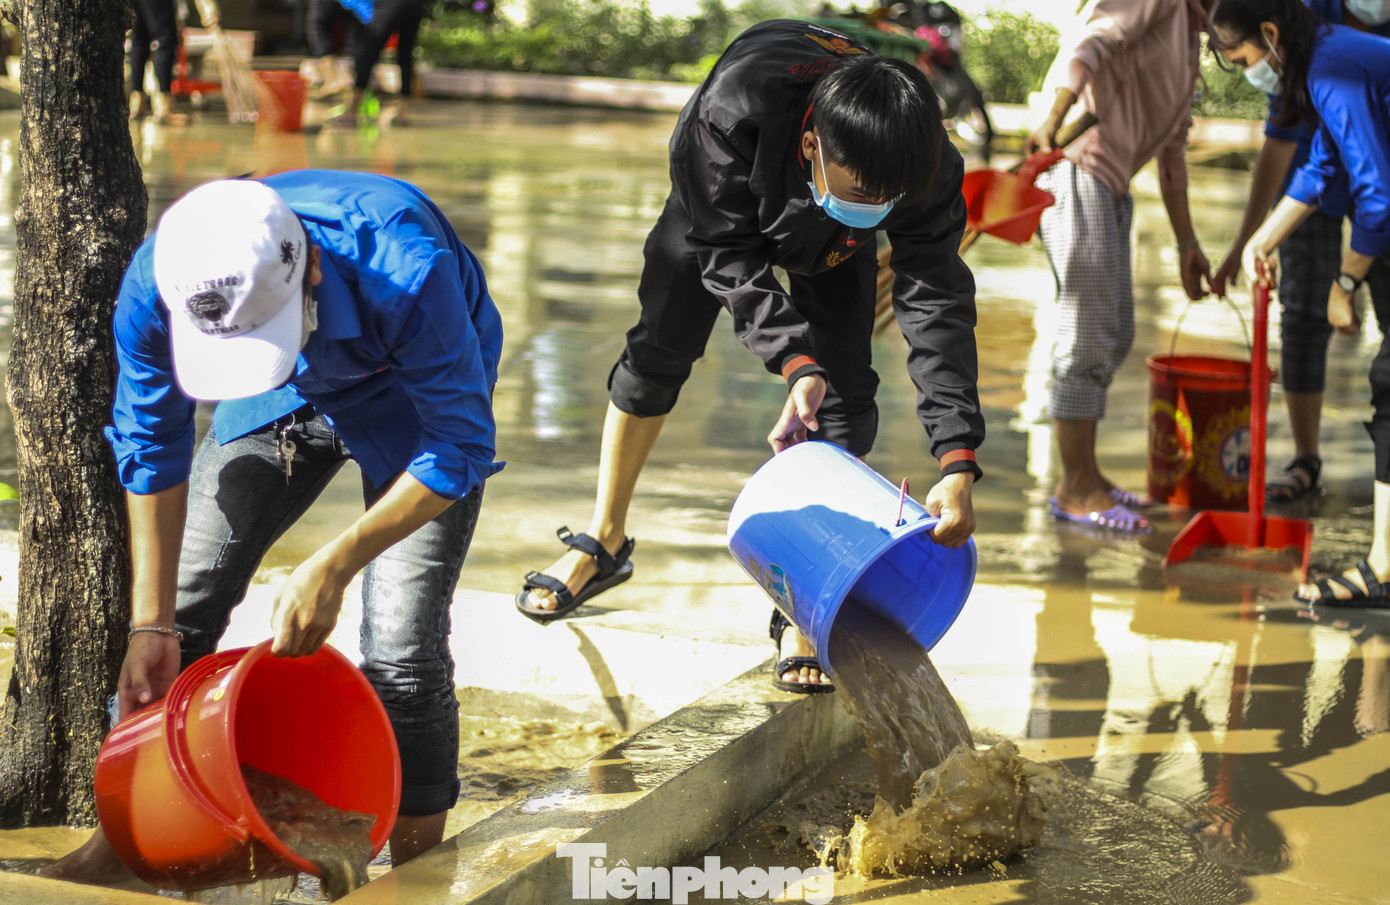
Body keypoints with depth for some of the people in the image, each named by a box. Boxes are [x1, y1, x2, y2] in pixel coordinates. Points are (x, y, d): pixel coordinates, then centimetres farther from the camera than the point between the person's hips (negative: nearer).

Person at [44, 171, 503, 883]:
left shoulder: (406, 274, -43)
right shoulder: (153, 286, -31)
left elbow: (458, 446, -29)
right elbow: (152, 449, -13)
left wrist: (331, 568, -34)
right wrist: (150, 625, -14)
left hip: (414, 397, -4)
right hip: (286, 400, 4)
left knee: (400, 648, -16)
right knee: (181, 601, 3)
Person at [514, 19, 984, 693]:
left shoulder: (927, 169, -40)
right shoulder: (734, 111, -46)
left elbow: (939, 307, -38)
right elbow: (729, 254, -34)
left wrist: (957, 463, -47)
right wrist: (794, 362, -47)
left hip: (832, 250, 1)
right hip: (721, 206, 0)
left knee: (843, 398, -12)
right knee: (657, 353, 5)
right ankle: (604, 543, 26)